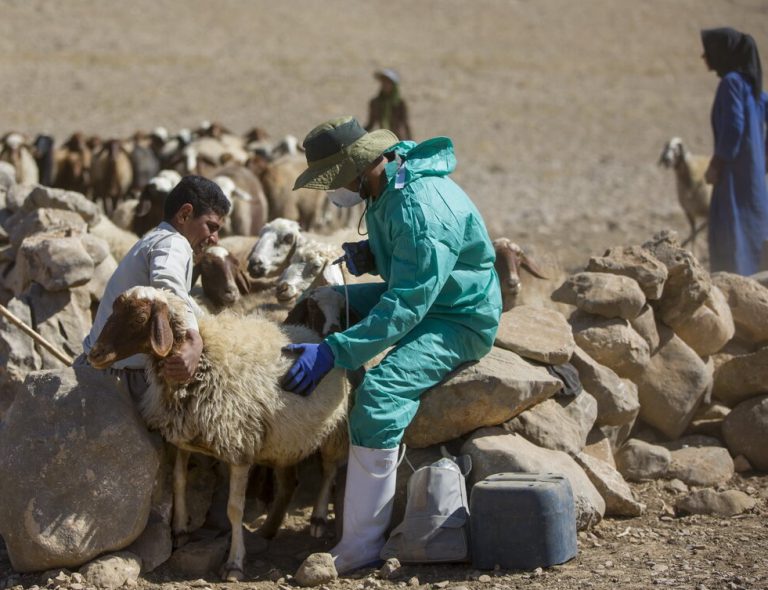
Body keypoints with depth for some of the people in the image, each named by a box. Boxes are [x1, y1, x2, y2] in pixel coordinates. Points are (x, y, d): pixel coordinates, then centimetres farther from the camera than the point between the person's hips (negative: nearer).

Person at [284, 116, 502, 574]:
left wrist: (333, 351, -35)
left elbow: (405, 308, -33)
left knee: (379, 396, -29)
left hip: (460, 319, -10)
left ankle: (362, 545, -23)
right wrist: (368, 256, -3)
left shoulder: (424, 208, -30)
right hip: (418, 294, 10)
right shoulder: (383, 188, 0)